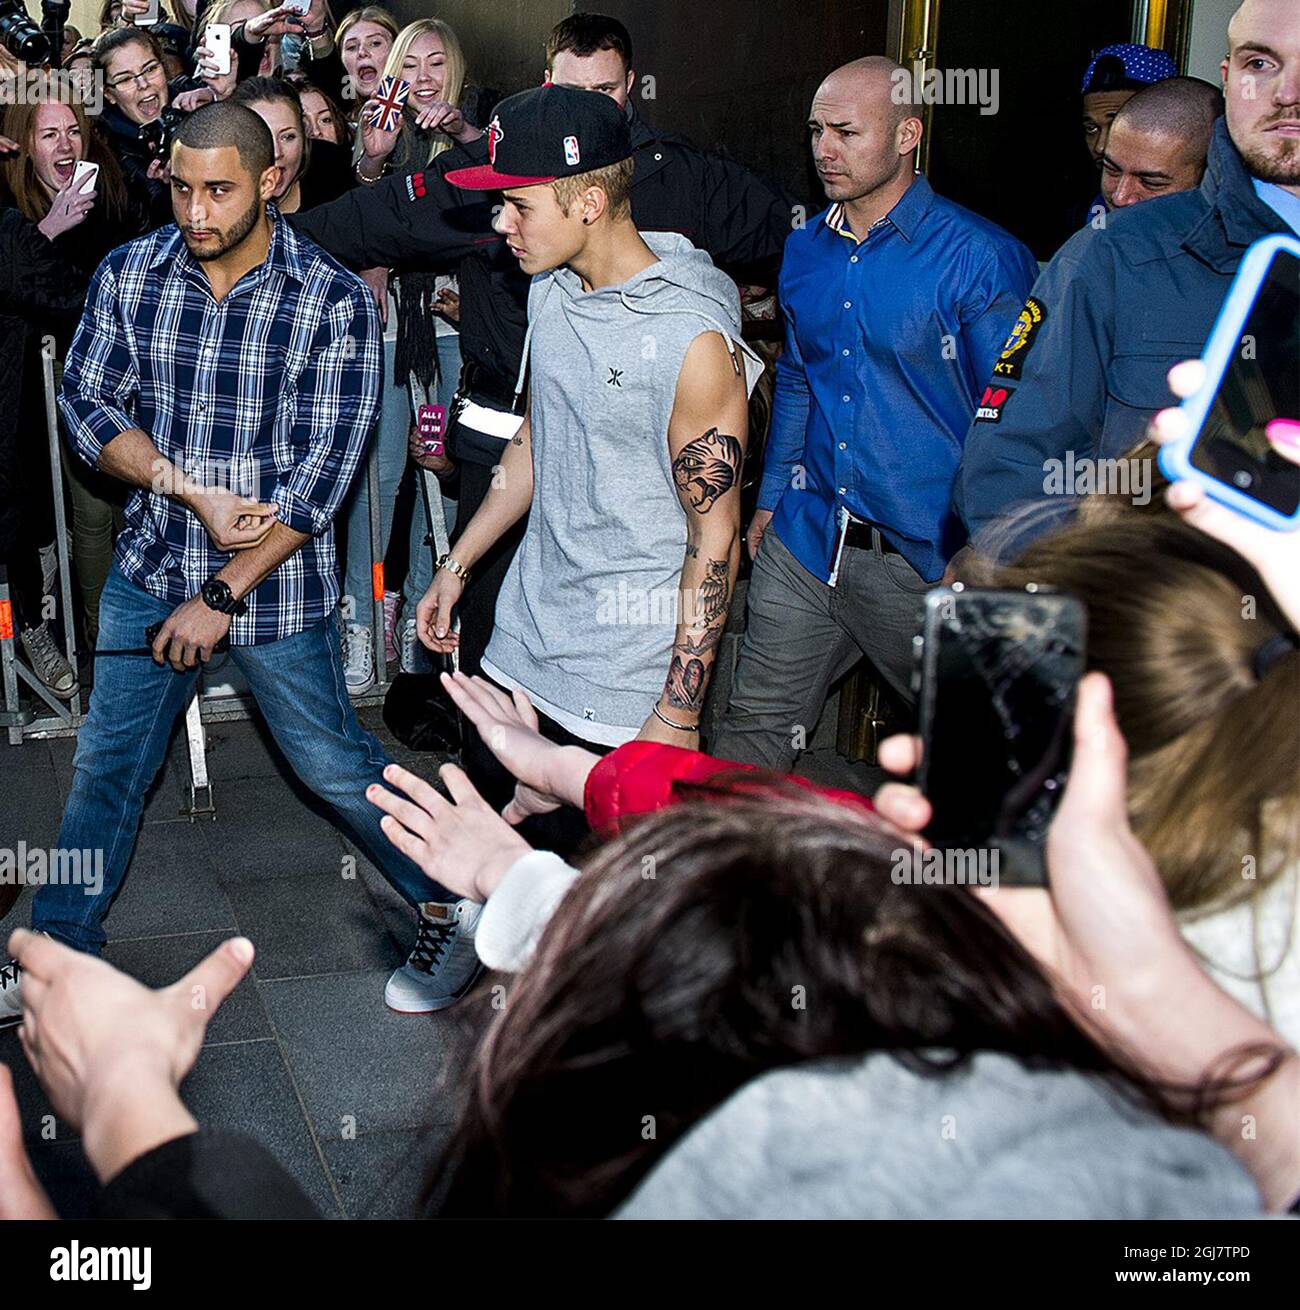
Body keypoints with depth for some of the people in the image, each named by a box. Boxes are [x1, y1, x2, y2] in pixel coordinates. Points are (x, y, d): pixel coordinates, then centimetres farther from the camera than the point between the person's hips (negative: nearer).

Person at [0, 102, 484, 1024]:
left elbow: (323, 472, -16)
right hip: (152, 565, 4)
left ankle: (455, 910, 25)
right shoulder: (130, 275, -2)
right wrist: (196, 494, -17)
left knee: (333, 764, 6)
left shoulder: (335, 301, -14)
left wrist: (223, 596, -16)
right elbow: (89, 406, -1)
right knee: (108, 759, 14)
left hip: (277, 581, -4)